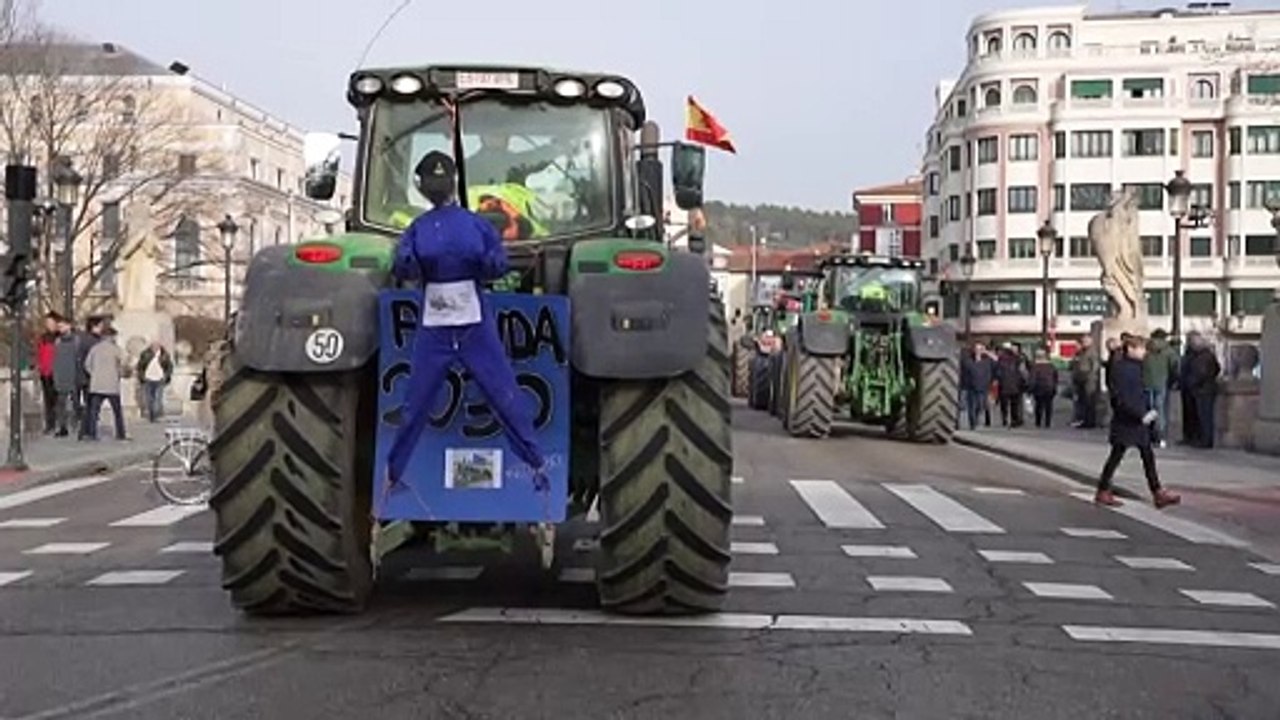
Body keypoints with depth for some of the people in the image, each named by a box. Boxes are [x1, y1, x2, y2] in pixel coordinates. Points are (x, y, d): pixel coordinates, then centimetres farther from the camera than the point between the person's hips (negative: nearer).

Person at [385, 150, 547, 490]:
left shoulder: (477, 224, 4)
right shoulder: (417, 230, 6)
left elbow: (499, 265, 1)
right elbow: (401, 268, -5)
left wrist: (485, 262, -22)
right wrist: (409, 263, -28)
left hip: (477, 328, 0)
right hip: (433, 331, 1)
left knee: (506, 396, -1)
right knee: (415, 405, 4)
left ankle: (537, 463, 10)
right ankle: (392, 472, 16)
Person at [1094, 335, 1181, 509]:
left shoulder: (1136, 367, 11)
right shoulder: (1121, 369, -17)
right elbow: (1121, 399, -22)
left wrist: (1147, 412, 10)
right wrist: (1141, 415, -24)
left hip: (1138, 421, 9)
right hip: (1125, 422, -9)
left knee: (1148, 456, 7)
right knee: (1116, 456, 1)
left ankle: (1158, 493, 8)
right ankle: (1103, 492, 12)